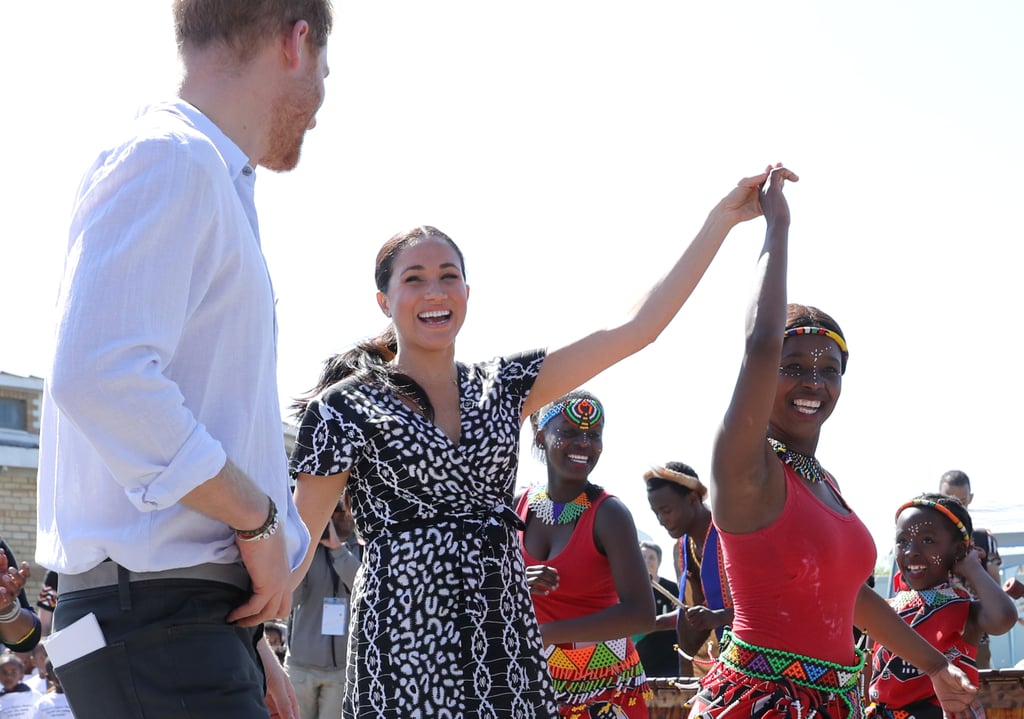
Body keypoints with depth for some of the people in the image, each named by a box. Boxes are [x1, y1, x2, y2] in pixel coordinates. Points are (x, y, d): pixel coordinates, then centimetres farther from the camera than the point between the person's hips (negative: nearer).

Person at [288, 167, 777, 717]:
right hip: (404, 643, -4)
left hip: (506, 643, 4)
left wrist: (722, 218, 4)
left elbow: (636, 328, 6)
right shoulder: (346, 408, -2)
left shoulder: (501, 386, 10)